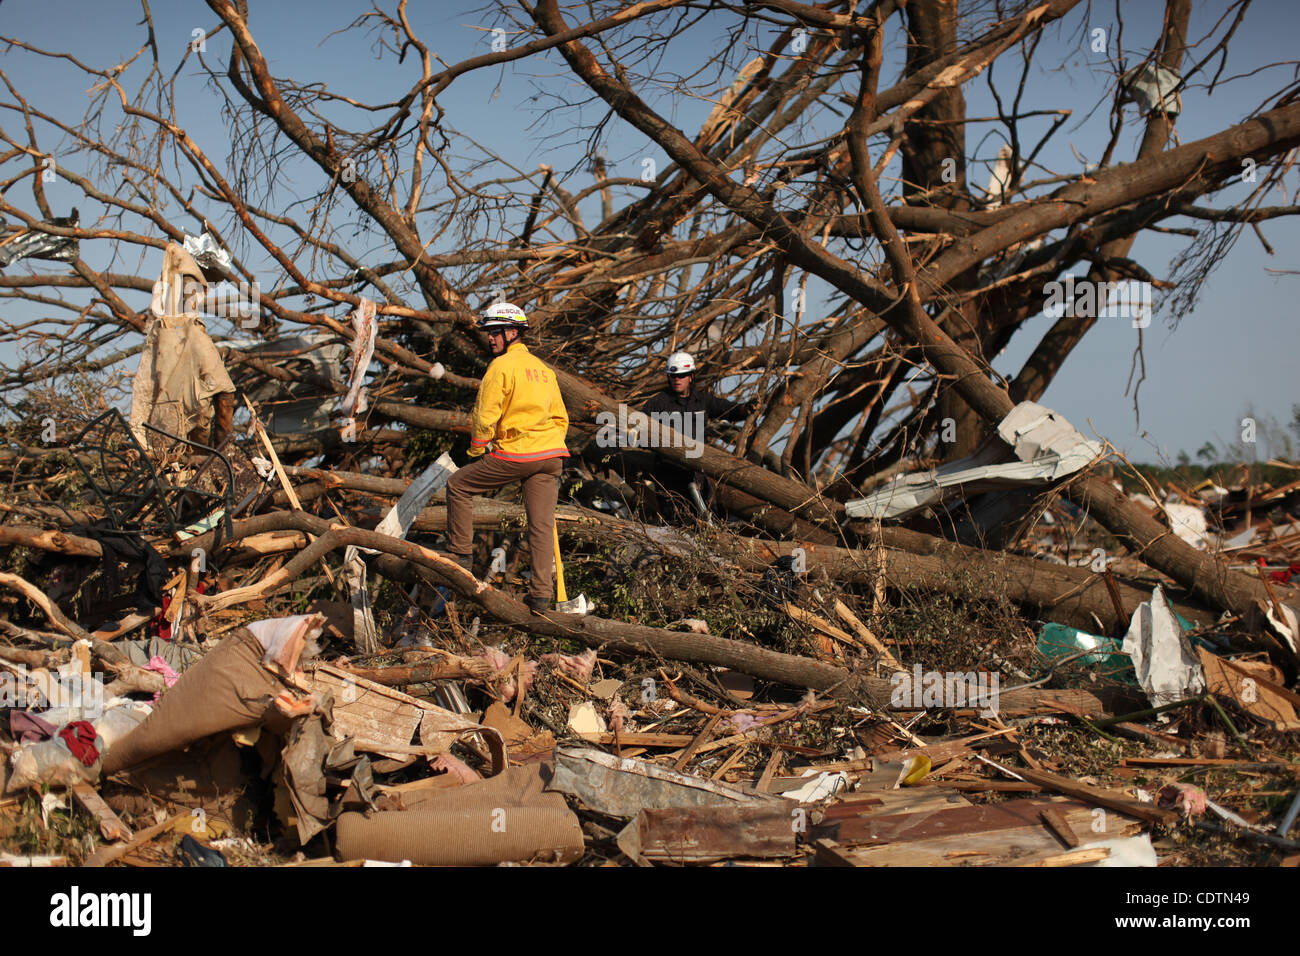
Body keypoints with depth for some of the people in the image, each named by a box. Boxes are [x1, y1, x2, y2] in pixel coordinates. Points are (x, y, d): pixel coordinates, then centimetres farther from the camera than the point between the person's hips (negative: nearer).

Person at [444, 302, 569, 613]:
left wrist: (476, 452, 3)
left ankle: (460, 555, 12)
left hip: (513, 454, -7)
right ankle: (541, 593, 0)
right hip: (549, 457, 7)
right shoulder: (544, 369, 18)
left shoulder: (501, 366, -7)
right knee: (541, 525, 5)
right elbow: (560, 418, 23)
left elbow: (485, 417, -9)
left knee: (458, 487, 11)